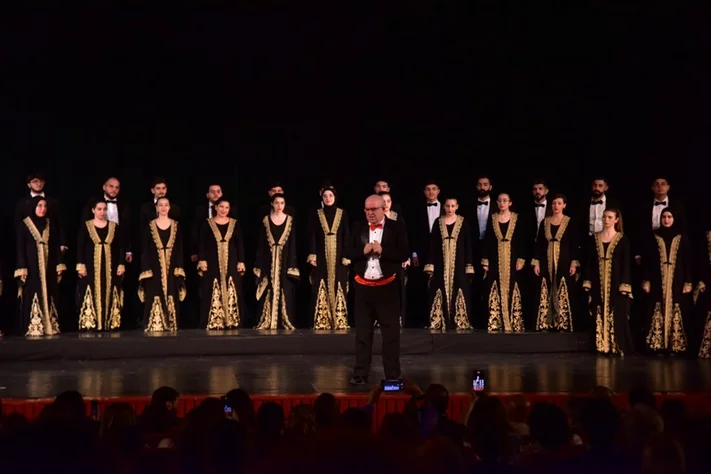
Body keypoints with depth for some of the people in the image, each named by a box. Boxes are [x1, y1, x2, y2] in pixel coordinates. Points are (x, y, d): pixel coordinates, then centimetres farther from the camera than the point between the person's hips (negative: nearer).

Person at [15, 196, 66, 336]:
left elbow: (56, 246, 10)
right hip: (32, 267, -4)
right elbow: (20, 248, -5)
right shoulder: (24, 225, -1)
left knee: (49, 297, 3)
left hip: (48, 268, 4)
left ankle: (50, 327, 5)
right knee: (33, 296, -6)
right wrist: (22, 268, -12)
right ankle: (33, 328, -5)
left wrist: (59, 265, 3)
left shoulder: (50, 224, 10)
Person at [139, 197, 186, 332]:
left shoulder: (176, 225, 8)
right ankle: (155, 325, -2)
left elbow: (180, 249, 6)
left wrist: (179, 268, -4)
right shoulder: (150, 226, 3)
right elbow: (145, 249, 1)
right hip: (155, 267, -1)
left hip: (171, 267, 2)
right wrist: (147, 269, -9)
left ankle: (170, 325, 7)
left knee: (171, 297, 2)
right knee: (155, 297, -5)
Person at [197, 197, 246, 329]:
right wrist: (201, 260, -8)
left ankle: (231, 321, 4)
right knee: (213, 294, -3)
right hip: (213, 264, -1)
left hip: (231, 263, 1)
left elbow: (240, 244, 6)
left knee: (232, 294, 0)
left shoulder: (235, 224, 7)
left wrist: (241, 261, -1)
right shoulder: (207, 223, 4)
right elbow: (201, 243, 1)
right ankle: (213, 322, -1)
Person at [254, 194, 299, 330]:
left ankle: (285, 322, 4)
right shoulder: (266, 220, 4)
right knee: (268, 292, 0)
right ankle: (266, 322, 3)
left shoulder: (290, 220, 4)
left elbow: (293, 243, 2)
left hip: (285, 260, 0)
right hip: (269, 261, 0)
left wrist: (292, 265, -6)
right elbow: (261, 243, 4)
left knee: (285, 291, 0)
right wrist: (259, 265, -3)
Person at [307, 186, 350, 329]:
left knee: (338, 286, -2)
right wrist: (312, 255, -8)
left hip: (338, 255, 0)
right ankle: (322, 321, -2)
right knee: (321, 288, -3)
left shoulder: (342, 214, 5)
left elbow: (346, 236, 2)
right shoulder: (316, 214, 5)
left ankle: (339, 320, 2)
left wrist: (346, 256, -5)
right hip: (321, 255, 0)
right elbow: (312, 236, 1)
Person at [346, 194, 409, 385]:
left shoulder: (396, 229, -3)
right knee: (362, 331, 7)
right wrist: (363, 251, -14)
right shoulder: (358, 228, 6)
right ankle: (360, 374, 12)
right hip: (363, 286, 3)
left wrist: (382, 251, -18)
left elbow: (404, 255, -8)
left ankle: (392, 375, 10)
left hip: (387, 286, -3)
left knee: (391, 332, 3)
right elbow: (348, 253, 4)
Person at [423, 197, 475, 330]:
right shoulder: (438, 222, 7)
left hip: (458, 263, -1)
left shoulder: (463, 222, 4)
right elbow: (433, 244, 4)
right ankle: (439, 322, 4)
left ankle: (459, 322, 2)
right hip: (441, 264, 1)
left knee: (458, 292, -2)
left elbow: (467, 244, 2)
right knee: (441, 293, 0)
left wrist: (469, 266, -5)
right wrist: (430, 266, -3)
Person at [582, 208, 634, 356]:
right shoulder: (594, 238, 8)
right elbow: (589, 262, 8)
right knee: (599, 316, 4)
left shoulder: (622, 239, 1)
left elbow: (626, 264, -2)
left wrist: (624, 285, -10)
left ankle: (618, 347, 3)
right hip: (598, 283, 3)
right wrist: (587, 282, 1)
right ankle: (602, 345, 10)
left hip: (616, 282, -2)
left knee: (617, 315, -3)